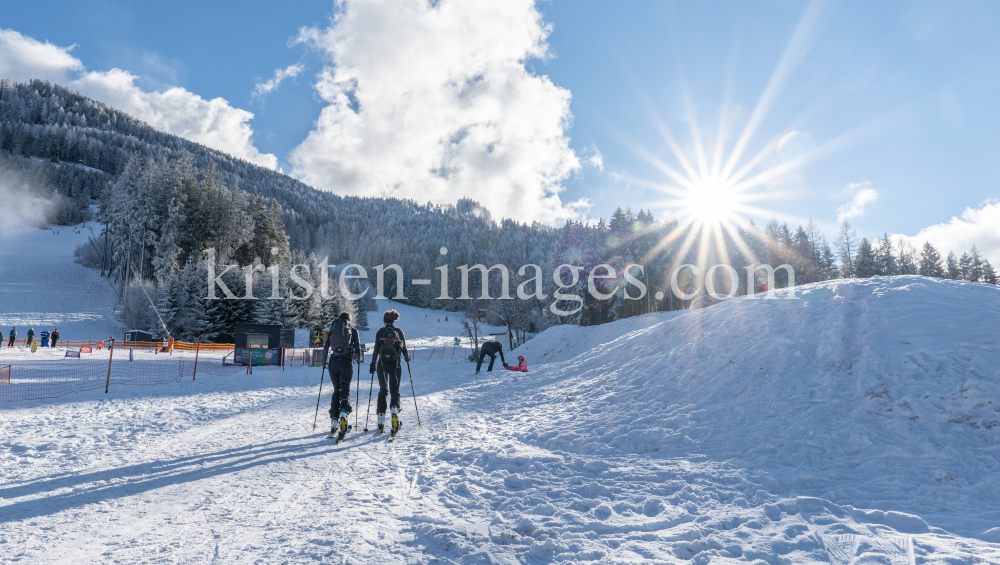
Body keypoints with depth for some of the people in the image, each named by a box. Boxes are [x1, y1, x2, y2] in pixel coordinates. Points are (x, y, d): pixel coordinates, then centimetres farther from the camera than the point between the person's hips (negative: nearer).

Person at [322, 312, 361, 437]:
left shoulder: (331, 331, 13)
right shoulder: (353, 331, 7)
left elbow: (326, 347, 11)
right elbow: (357, 347, 4)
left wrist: (324, 362, 19)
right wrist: (358, 360, 19)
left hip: (333, 362, 2)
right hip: (346, 361, -2)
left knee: (336, 390, 12)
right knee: (345, 388, 3)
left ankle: (334, 418, 7)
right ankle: (344, 409, -24)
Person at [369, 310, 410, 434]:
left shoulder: (380, 332, 0)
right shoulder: (399, 332, 1)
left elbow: (376, 350, -2)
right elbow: (404, 349, 5)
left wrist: (372, 365, 6)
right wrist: (407, 358, 25)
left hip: (382, 364, 0)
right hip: (395, 365, 0)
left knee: (383, 391, 11)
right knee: (395, 391, 10)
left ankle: (381, 421, 9)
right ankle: (395, 409, -20)